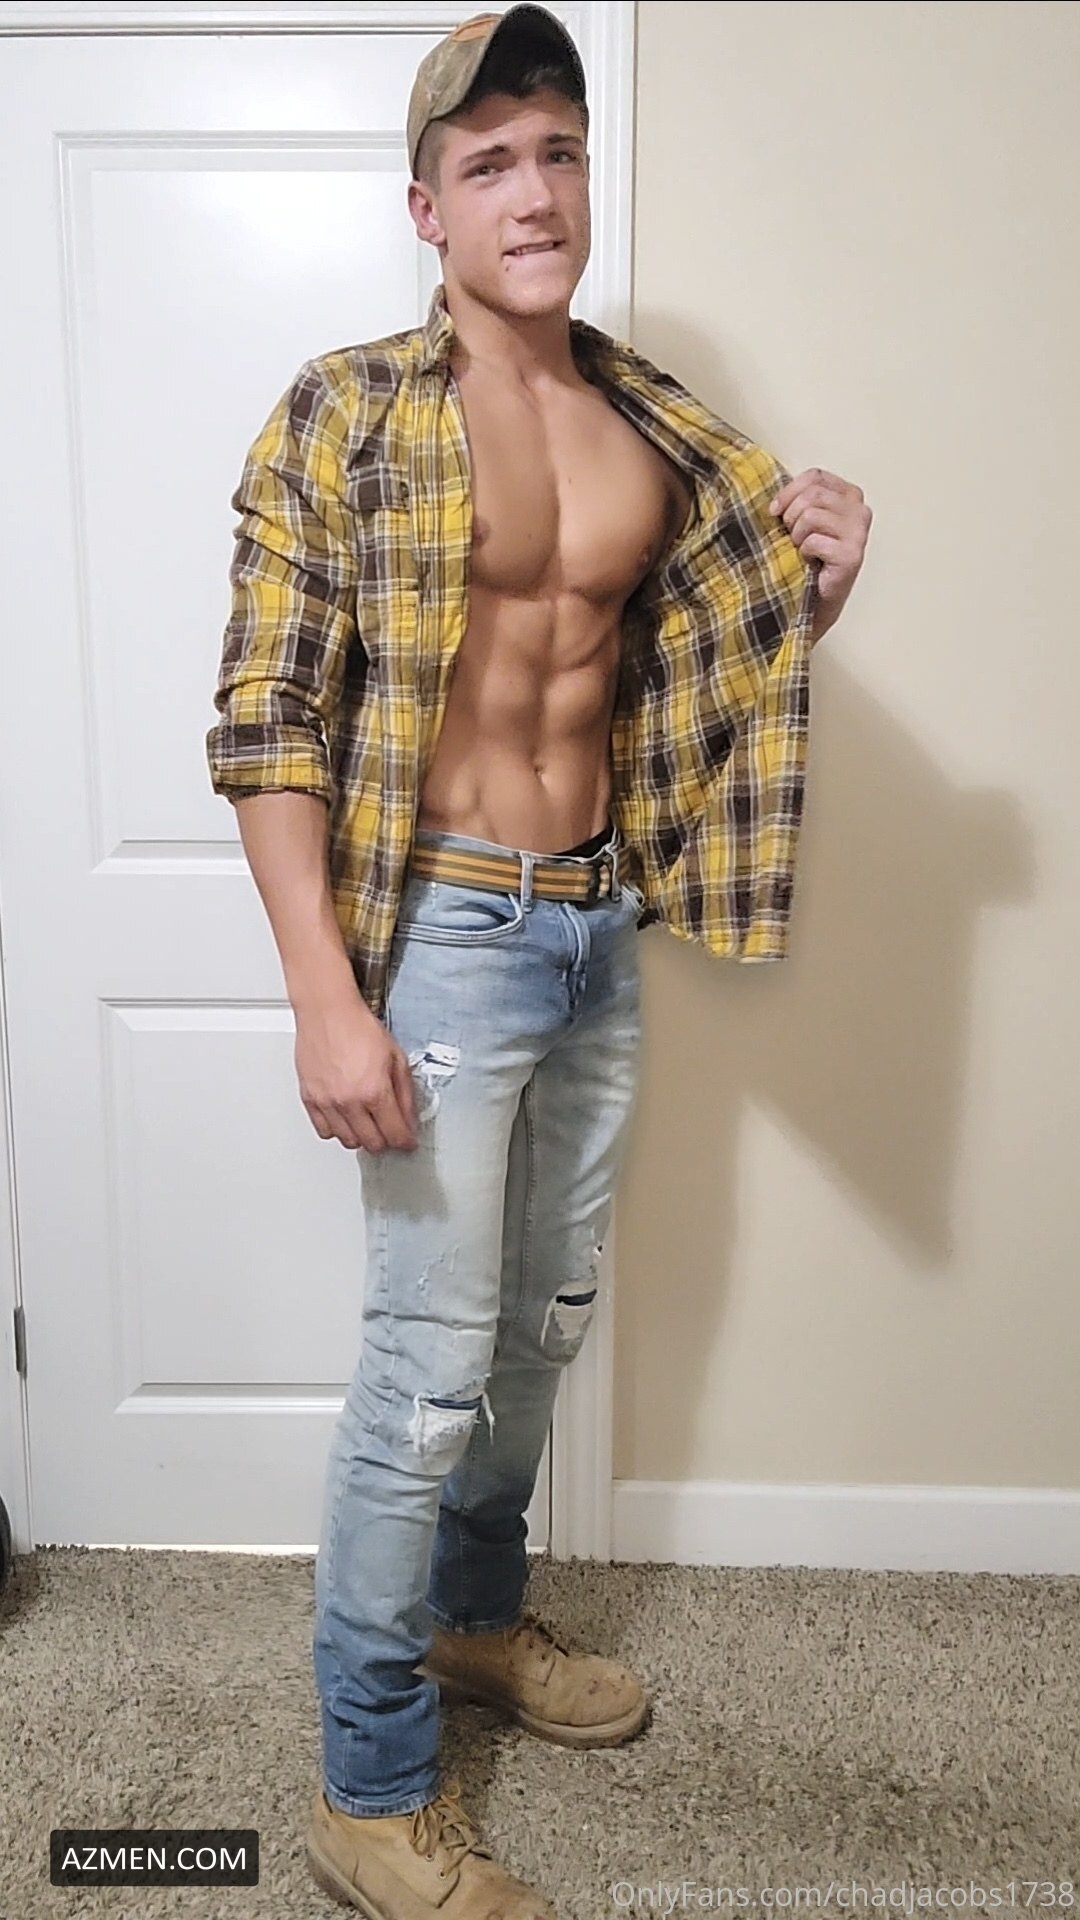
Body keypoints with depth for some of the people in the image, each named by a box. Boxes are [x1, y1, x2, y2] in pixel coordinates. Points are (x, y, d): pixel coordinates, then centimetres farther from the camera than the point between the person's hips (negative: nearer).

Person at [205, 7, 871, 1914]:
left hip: (602, 927, 6)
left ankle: (474, 1610, 44)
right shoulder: (348, 413, -8)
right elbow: (267, 724, -12)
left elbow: (735, 665, 16)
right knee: (431, 1369, -1)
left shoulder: (657, 424, 8)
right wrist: (328, 1003, -19)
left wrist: (820, 572, -6)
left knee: (543, 1325, 19)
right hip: (446, 930, -6)